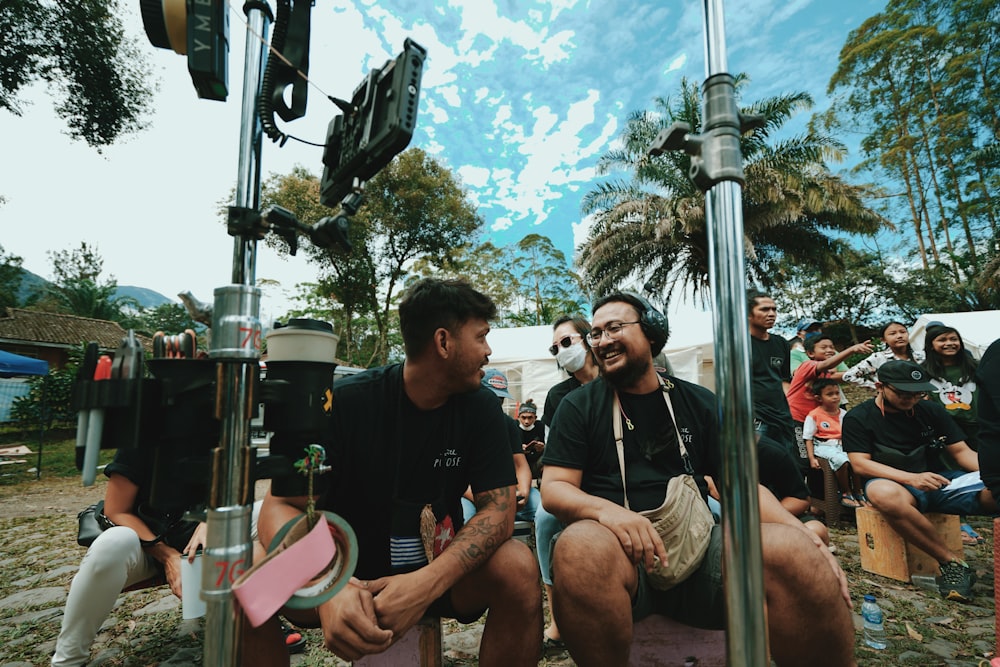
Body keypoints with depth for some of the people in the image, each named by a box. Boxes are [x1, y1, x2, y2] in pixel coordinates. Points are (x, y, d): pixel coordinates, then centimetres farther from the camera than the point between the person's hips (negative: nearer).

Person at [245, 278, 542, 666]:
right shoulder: (344, 402, -17)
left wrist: (428, 582, -32)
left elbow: (498, 508, -15)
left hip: (439, 567, 1)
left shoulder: (481, 408, -10)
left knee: (518, 569, -26)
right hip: (343, 570, 0)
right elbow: (281, 505, -17)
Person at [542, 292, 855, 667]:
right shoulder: (579, 406, 4)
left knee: (793, 550, -26)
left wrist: (801, 532, -10)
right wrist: (604, 509, -24)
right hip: (620, 551, -2)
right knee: (581, 545, -37)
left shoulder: (698, 402, 12)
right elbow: (553, 489, -2)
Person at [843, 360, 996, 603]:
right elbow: (860, 464, -11)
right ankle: (951, 562, -23)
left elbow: (962, 452, 9)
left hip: (940, 481, 4)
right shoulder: (857, 418, -4)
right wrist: (911, 478, -25)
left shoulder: (930, 410, 10)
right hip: (894, 484, -4)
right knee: (885, 495, -41)